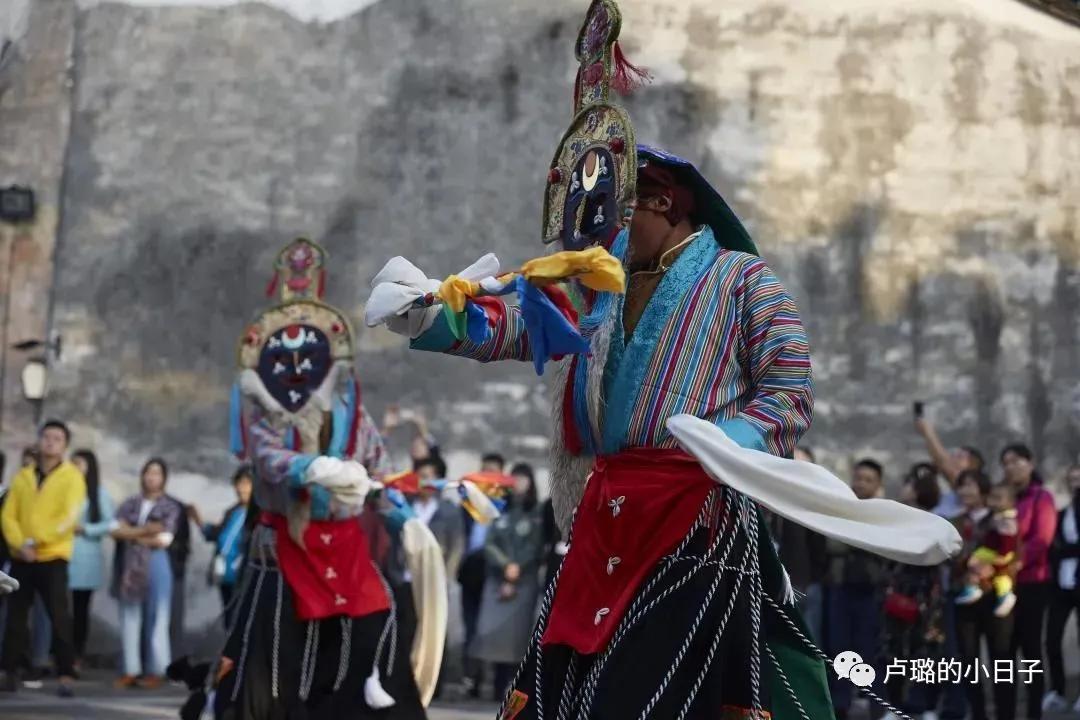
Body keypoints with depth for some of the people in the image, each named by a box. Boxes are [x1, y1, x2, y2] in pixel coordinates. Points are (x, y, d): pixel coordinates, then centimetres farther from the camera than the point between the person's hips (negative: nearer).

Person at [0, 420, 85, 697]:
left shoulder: (72, 476, 0)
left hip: (53, 558, -4)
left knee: (59, 617, -9)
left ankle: (66, 675, -9)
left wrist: (36, 540, -17)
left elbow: (69, 518, -12)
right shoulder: (23, 476, 12)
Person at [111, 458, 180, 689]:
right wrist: (145, 530, -12)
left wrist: (131, 535, -2)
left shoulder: (170, 509, 3)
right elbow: (115, 531, -1)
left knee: (157, 621, -2)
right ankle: (131, 670, 9)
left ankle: (157, 671, 3)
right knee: (129, 621, 4)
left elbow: (163, 540, -8)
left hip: (155, 567, -3)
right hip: (128, 568, 3)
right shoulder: (129, 504, 12)